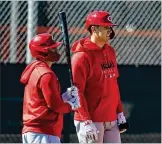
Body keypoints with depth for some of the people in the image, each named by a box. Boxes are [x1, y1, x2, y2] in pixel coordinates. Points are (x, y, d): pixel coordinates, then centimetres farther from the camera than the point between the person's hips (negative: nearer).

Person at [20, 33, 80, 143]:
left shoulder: (34, 69, 16)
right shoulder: (47, 75, -14)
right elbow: (55, 105, -16)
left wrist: (65, 96, 9)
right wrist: (71, 106, 2)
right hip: (44, 133, -10)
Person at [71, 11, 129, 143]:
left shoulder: (110, 51, 12)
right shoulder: (82, 55, -12)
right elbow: (77, 91, -15)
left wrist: (120, 113, 14)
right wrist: (86, 122, -20)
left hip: (111, 120, 8)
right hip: (92, 121, -8)